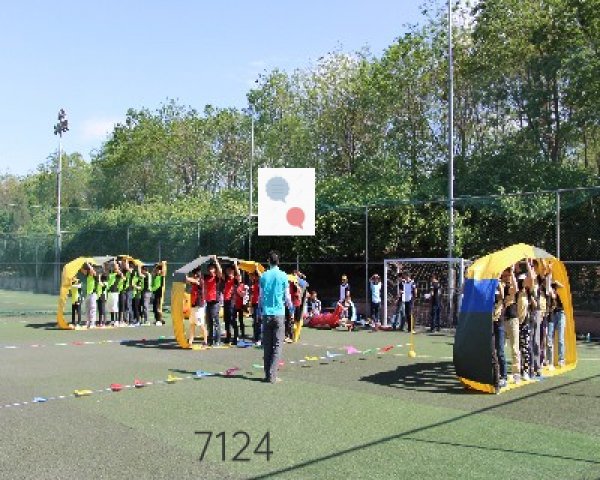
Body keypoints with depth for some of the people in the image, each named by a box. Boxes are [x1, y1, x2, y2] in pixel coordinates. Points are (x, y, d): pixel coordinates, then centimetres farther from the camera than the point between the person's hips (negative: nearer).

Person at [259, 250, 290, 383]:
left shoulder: (264, 276, 3)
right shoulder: (283, 276, -3)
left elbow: (261, 297, 6)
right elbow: (287, 297, 0)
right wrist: (290, 305, 20)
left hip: (266, 314, 2)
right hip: (279, 313, -2)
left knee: (267, 345, 9)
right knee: (277, 345, 0)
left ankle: (268, 375, 11)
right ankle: (272, 375, -7)